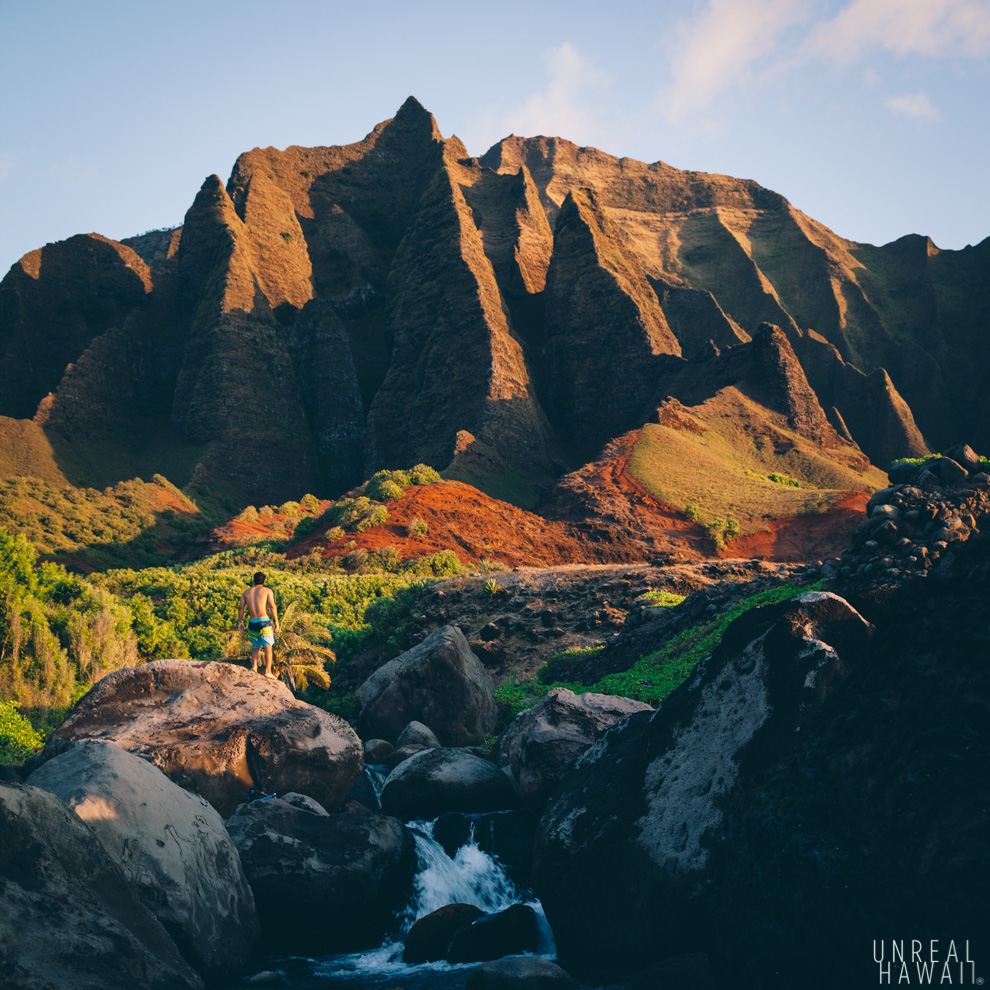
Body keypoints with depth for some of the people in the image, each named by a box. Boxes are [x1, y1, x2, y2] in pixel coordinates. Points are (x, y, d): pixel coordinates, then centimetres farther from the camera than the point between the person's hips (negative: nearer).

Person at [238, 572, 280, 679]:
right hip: (264, 622, -4)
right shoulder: (267, 591, 1)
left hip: (252, 622, 4)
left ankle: (254, 666, -2)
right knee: (268, 647, -2)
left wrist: (240, 622, 14)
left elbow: (240, 607, 7)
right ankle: (268, 671, -9)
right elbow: (272, 607, -8)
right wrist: (276, 621, -4)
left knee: (256, 647, 16)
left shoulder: (246, 592, 11)